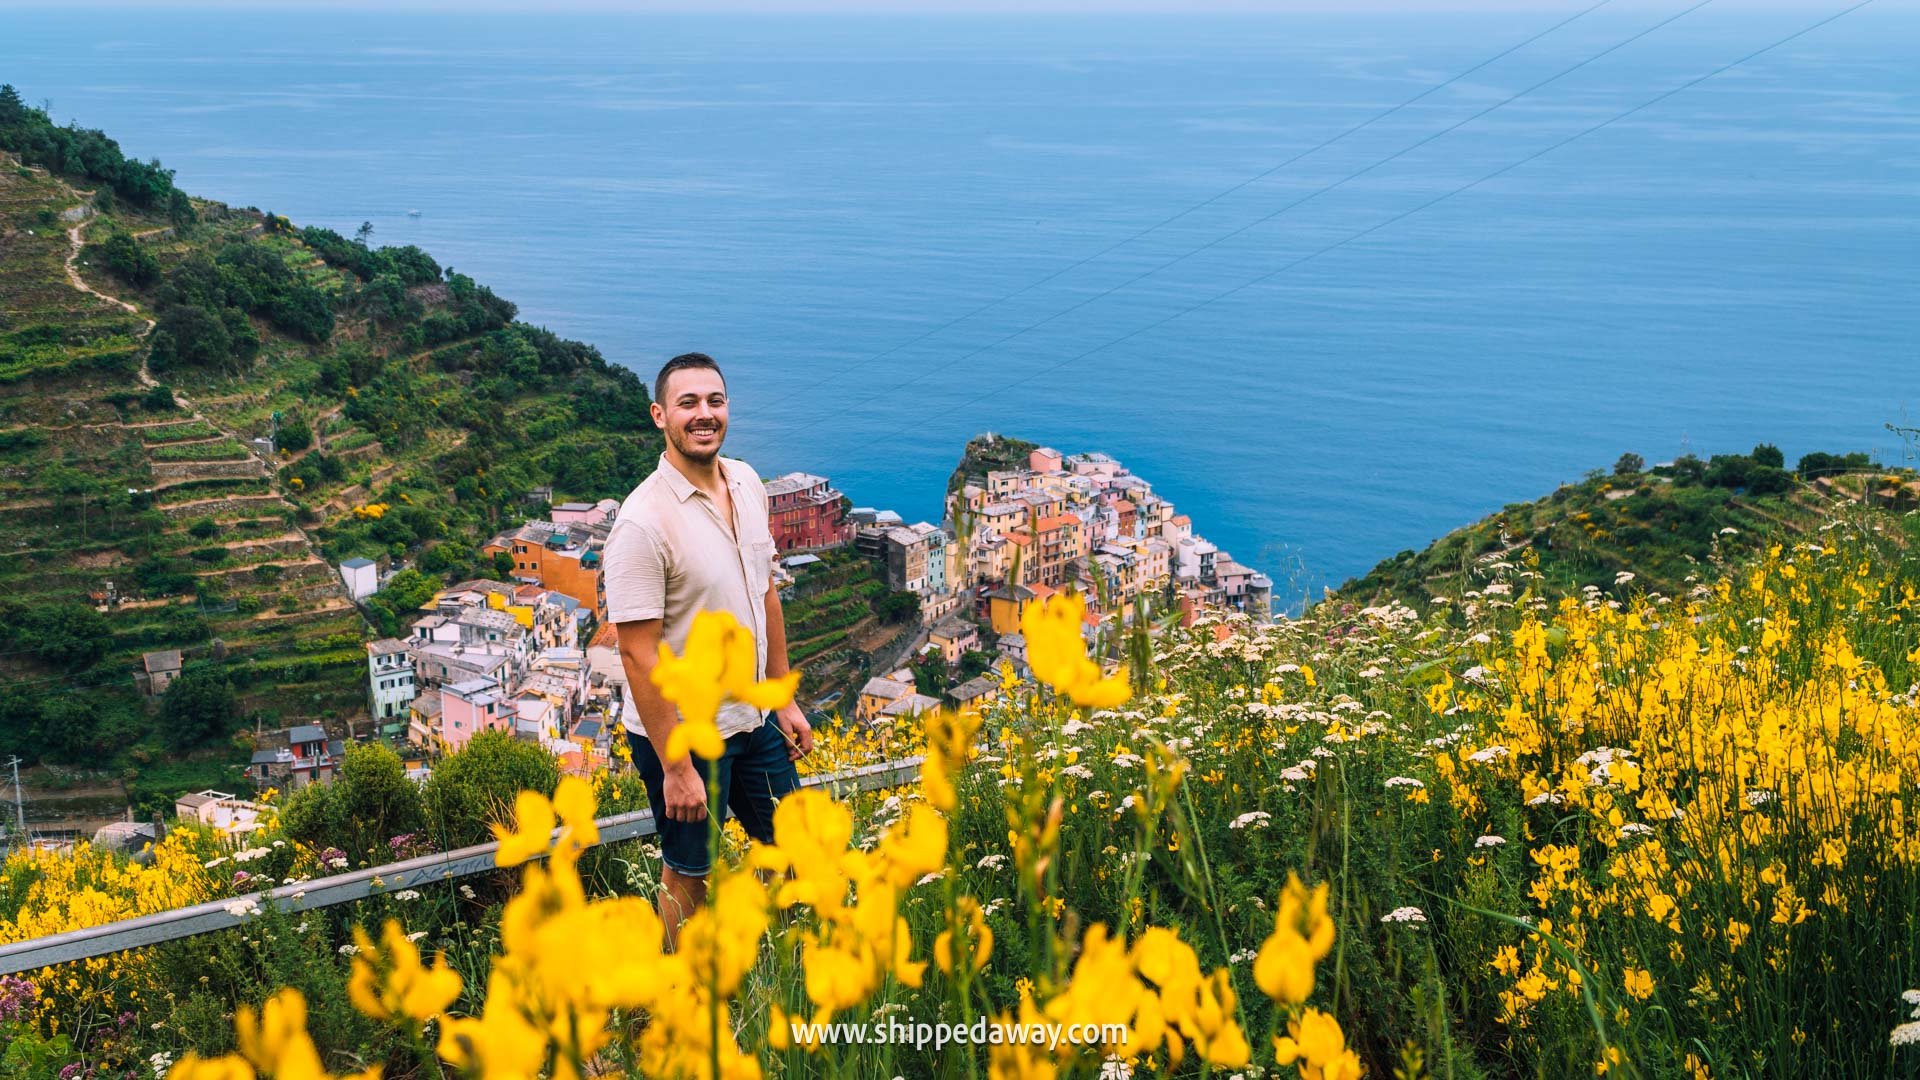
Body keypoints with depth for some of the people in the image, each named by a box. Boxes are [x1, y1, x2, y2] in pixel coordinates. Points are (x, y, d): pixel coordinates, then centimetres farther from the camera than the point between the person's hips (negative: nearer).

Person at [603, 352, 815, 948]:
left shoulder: (747, 484, 0)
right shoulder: (645, 521, -24)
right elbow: (638, 654, -23)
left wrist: (784, 699, 13)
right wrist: (675, 767, -21)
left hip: (753, 718, 7)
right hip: (681, 731, -7)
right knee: (689, 875, 11)